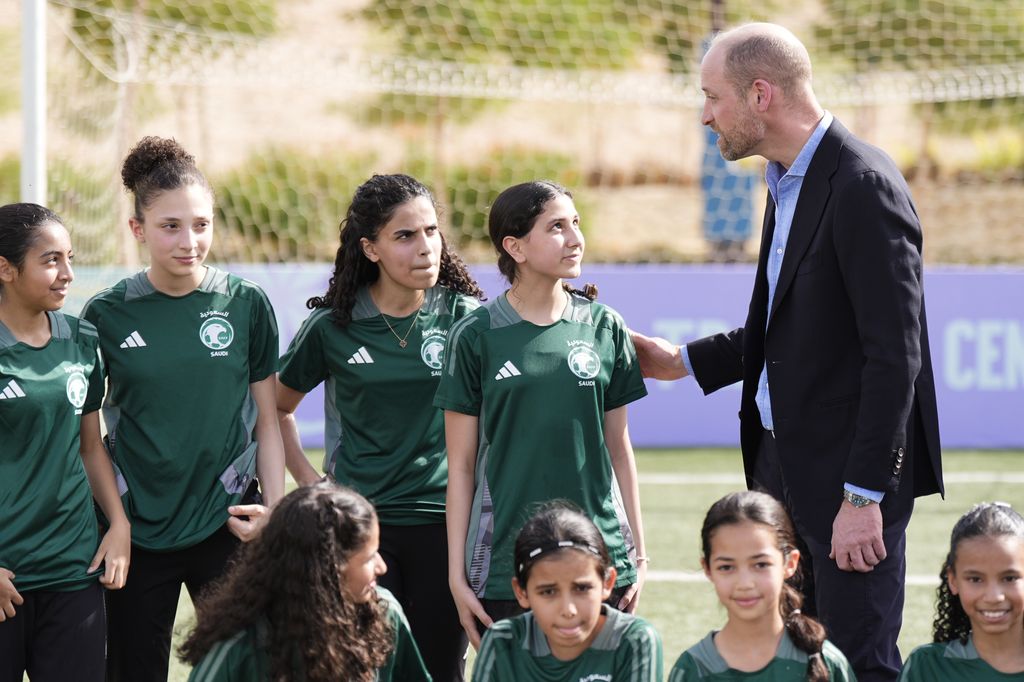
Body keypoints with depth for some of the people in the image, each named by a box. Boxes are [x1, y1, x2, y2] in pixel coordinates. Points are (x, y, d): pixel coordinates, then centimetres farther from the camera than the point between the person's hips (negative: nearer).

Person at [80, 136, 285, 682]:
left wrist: (276, 511, -3)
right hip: (137, 529, 0)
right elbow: (85, 433, 6)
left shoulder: (247, 305, 0)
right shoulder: (106, 316, -2)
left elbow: (267, 422, 6)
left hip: (227, 526, 0)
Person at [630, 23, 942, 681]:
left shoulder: (863, 186, -18)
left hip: (850, 468, -10)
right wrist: (684, 361, 19)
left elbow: (894, 353, -22)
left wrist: (863, 496, -24)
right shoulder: (789, 181, 13)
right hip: (783, 455, 10)